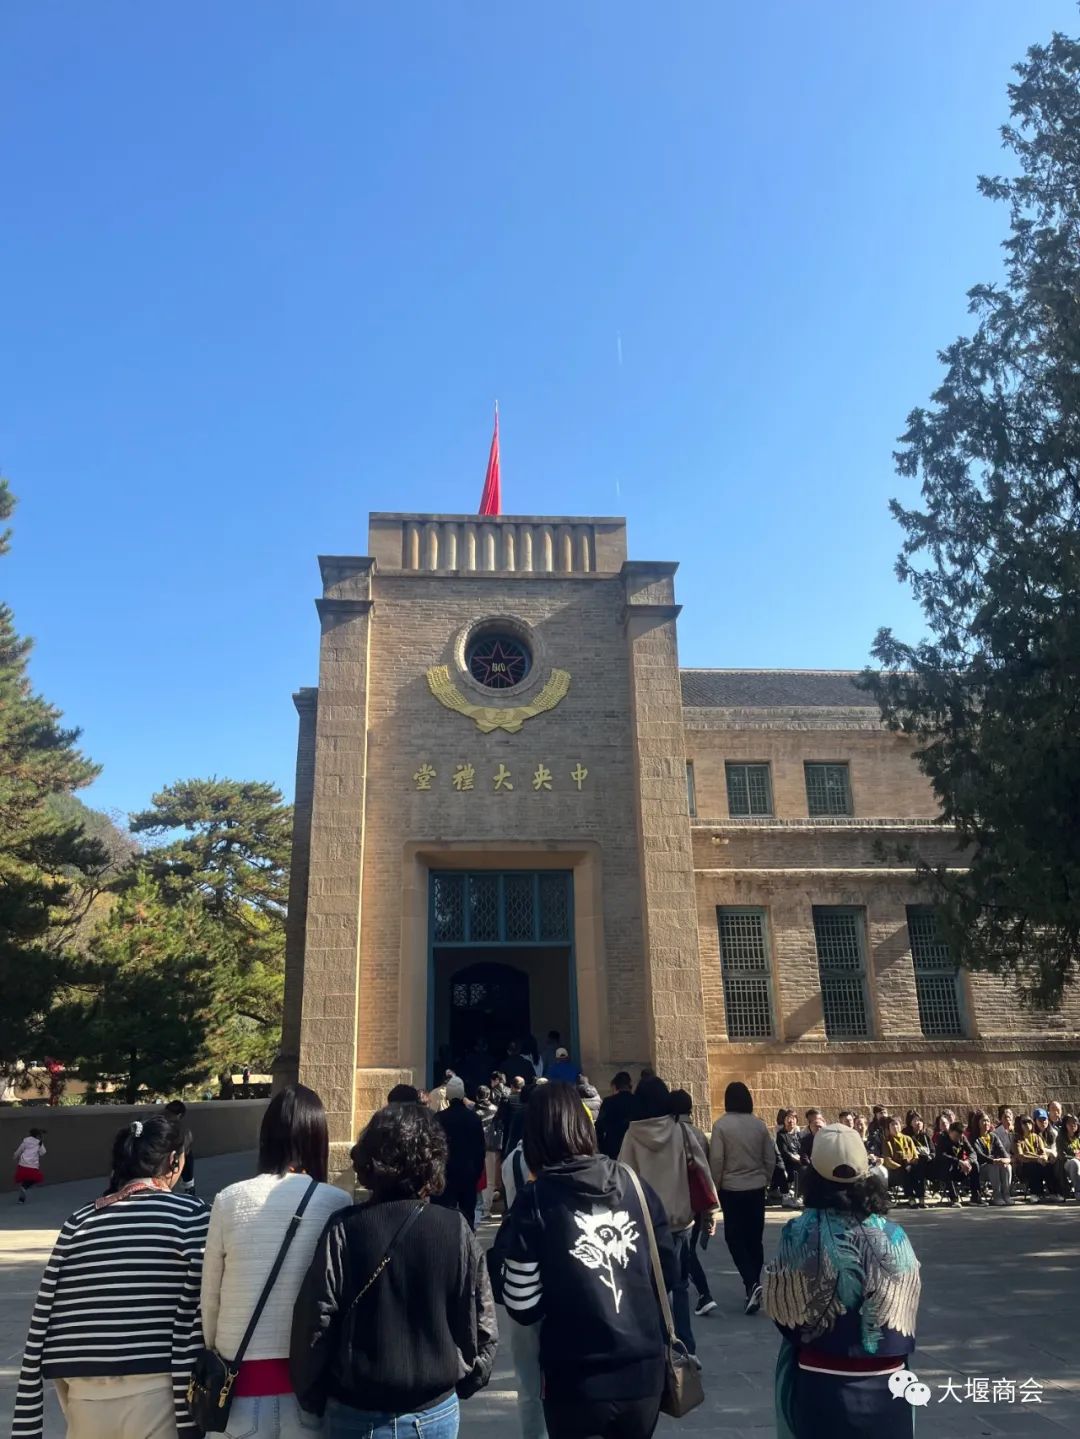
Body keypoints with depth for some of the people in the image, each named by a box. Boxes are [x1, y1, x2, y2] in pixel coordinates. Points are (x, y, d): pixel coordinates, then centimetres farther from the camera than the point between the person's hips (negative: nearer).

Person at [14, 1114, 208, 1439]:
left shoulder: (79, 1221, 7)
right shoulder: (189, 1215, -5)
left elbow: (41, 1327, 5)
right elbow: (195, 1318, -9)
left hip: (85, 1400, 4)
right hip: (153, 1396, -4)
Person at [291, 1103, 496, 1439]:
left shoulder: (343, 1230, -15)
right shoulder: (456, 1230, -12)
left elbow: (313, 1324, -11)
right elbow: (481, 1325, -6)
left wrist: (313, 1399, 5)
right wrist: (465, 1383, 12)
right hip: (437, 1412, 1)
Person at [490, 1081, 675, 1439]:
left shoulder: (536, 1200, -13)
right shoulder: (635, 1185, -3)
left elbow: (523, 1307, -12)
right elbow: (667, 1273, 4)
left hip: (577, 1380, -3)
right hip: (644, 1370, 3)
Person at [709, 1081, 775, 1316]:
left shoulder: (722, 1124, -13)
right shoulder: (760, 1124, -2)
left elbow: (716, 1160, -12)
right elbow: (770, 1158, 4)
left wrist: (715, 1187, 1)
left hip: (732, 1189, -4)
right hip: (757, 1188, 4)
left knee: (734, 1237, 4)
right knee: (755, 1237, 14)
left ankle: (751, 1283, -12)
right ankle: (753, 1284, 23)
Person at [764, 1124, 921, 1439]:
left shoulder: (800, 1234, -17)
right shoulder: (893, 1235, -13)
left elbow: (779, 1309, -6)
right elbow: (906, 1312, 0)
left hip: (821, 1380, -1)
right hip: (885, 1380, 1)